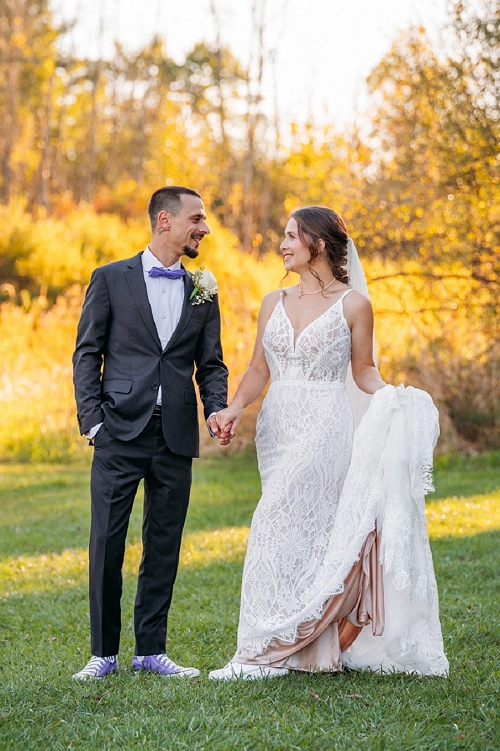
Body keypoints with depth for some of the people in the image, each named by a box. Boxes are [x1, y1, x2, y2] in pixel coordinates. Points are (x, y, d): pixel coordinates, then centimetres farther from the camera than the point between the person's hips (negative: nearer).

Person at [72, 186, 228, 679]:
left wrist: (217, 409, -5)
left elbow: (211, 364, 15)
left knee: (164, 545, 6)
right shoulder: (111, 279, 4)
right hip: (120, 433, -3)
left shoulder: (203, 292, 13)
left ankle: (151, 649, 15)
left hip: (176, 436, 3)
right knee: (107, 541, -3)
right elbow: (87, 354, 3)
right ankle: (103, 652, 6)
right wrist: (91, 418, -7)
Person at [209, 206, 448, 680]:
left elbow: (363, 371, 5)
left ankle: (264, 652, -6)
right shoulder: (274, 303, 12)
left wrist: (391, 396, -14)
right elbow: (259, 370, 11)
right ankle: (326, 645, 19)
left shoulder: (352, 305, -1)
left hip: (324, 429, -5)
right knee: (311, 534, 8)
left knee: (278, 530, -12)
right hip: (278, 427, 5)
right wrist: (235, 407, -5)